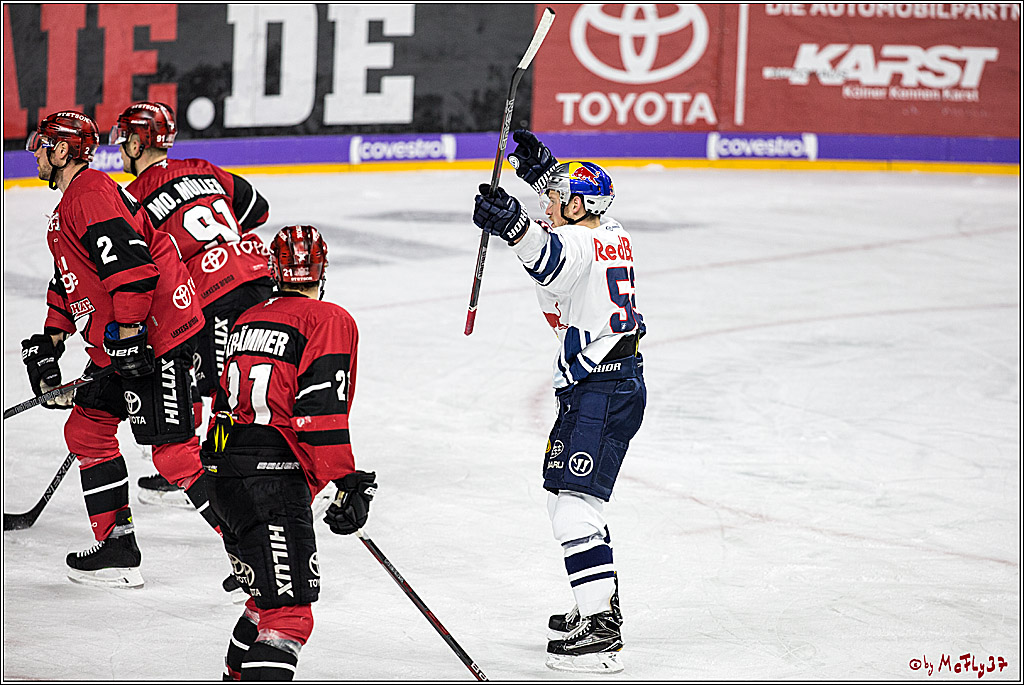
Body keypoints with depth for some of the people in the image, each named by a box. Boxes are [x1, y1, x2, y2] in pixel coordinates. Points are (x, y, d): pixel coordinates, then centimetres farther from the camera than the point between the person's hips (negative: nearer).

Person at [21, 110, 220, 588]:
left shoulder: (92, 194, -15)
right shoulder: (69, 203, 21)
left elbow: (130, 264, -26)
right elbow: (69, 282, 28)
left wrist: (126, 334, -25)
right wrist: (49, 341, 20)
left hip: (157, 339, -12)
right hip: (118, 347, 12)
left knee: (173, 451, -14)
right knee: (86, 430, 15)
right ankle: (117, 551, 19)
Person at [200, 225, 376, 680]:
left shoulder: (248, 320, 22)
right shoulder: (329, 321, -2)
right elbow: (322, 407, -14)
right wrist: (348, 483, -14)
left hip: (224, 474, 8)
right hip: (272, 481, -8)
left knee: (269, 598, 24)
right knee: (288, 612, -13)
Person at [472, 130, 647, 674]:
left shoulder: (578, 243, -16)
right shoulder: (612, 235, 13)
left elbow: (552, 260, -41)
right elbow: (574, 201, 36)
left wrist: (514, 226, -56)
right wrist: (540, 166, 29)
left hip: (600, 389, -11)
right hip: (617, 380, 11)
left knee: (575, 502, -16)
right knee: (563, 489, 23)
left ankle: (601, 633, -22)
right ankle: (600, 603, 32)